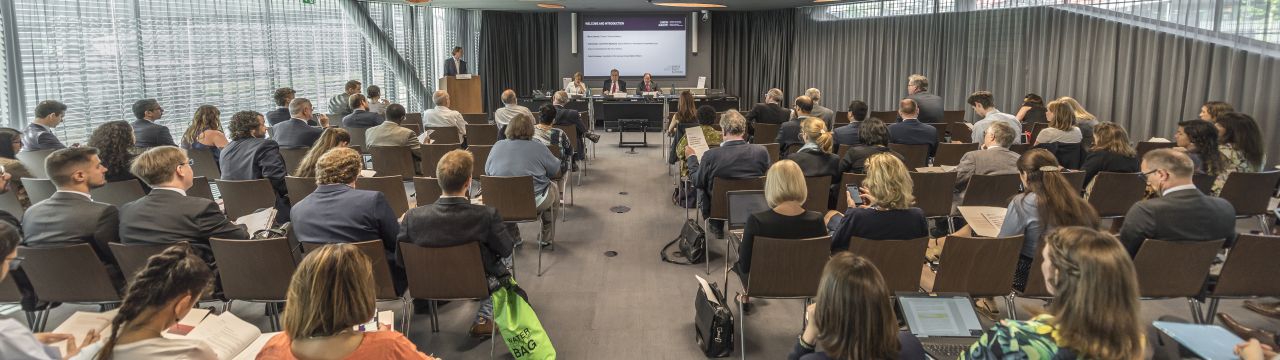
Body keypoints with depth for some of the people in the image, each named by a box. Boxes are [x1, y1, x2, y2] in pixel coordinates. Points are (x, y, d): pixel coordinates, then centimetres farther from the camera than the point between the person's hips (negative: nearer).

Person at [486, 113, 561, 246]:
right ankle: (546, 238, 31)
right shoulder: (538, 148, -7)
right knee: (554, 187, 26)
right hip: (534, 203, -4)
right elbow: (557, 172, 3)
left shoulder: (497, 146, 2)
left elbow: (487, 172, 13)